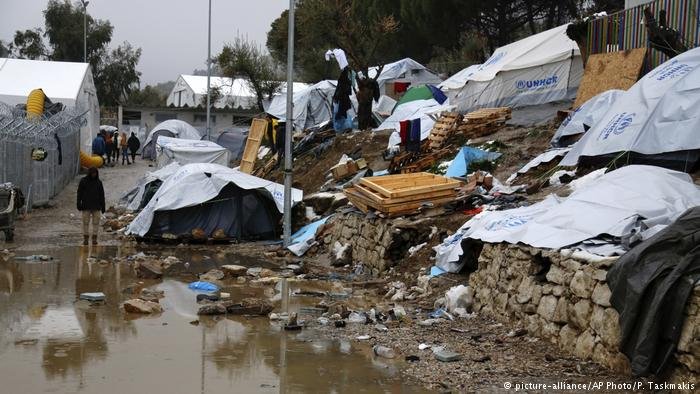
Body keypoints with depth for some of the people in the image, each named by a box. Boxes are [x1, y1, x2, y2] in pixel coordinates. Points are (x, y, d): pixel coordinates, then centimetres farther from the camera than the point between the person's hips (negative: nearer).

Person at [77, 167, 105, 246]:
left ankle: (94, 239, 5)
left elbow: (102, 195, 7)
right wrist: (79, 204, -8)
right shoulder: (83, 181, 0)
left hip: (96, 206, 1)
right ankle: (85, 239, 4)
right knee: (86, 222, -1)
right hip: (86, 206, -1)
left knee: (96, 222, -1)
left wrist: (103, 206, 4)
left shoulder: (99, 182, 5)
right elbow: (79, 193, -1)